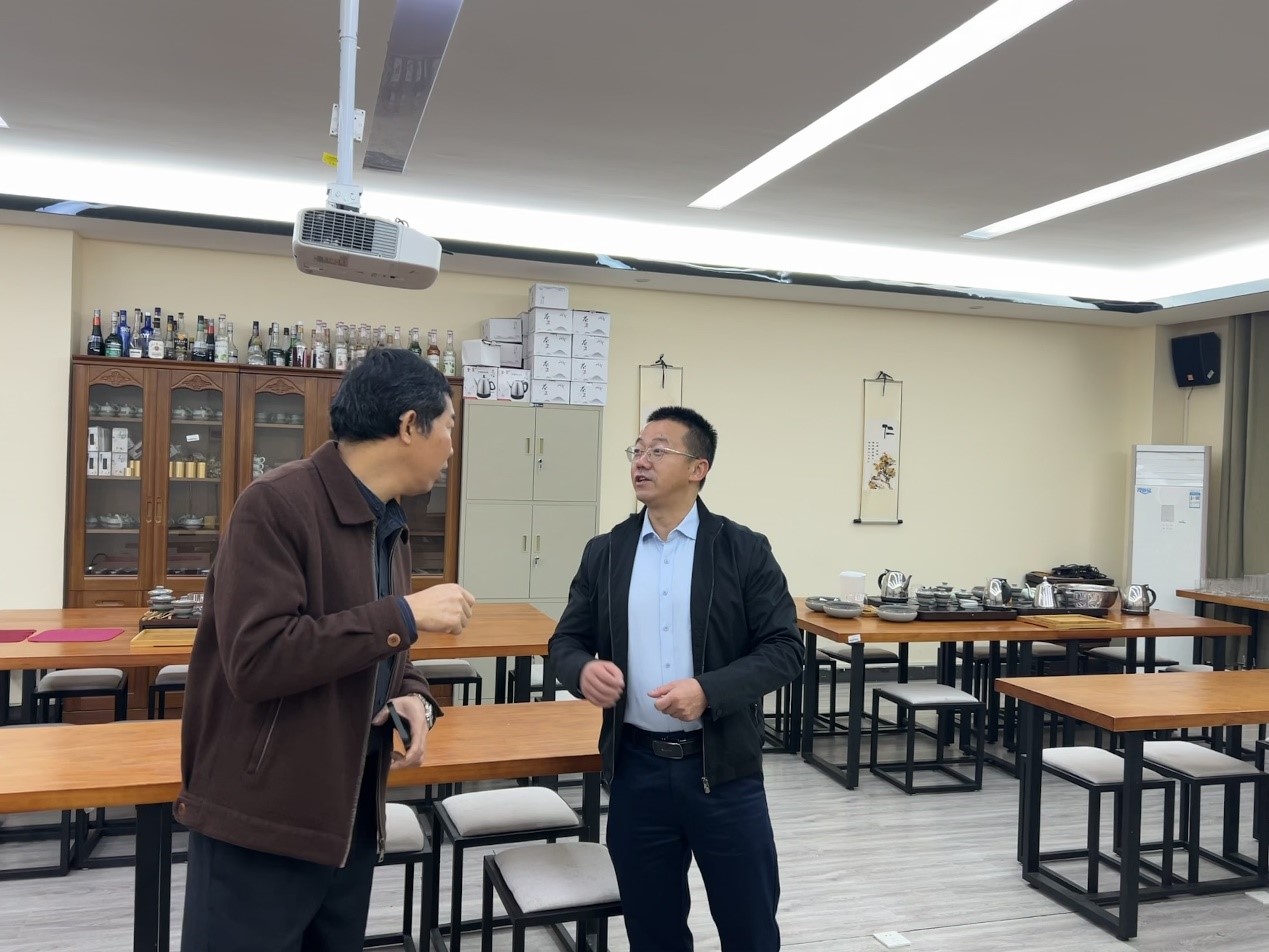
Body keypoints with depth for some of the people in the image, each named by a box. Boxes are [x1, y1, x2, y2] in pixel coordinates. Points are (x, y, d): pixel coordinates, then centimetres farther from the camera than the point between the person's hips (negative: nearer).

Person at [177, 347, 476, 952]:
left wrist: (414, 698, -3)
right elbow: (256, 658, -28)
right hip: (262, 821, -8)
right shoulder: (277, 505, -19)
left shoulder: (389, 523, 9)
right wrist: (404, 614, -25)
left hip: (352, 810, 8)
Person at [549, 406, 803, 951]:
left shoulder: (744, 550, -4)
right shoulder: (605, 553, 5)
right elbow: (566, 640, 9)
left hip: (722, 769, -2)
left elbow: (784, 649, -6)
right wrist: (583, 669, -15)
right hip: (636, 768, 3)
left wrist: (709, 690, -21)